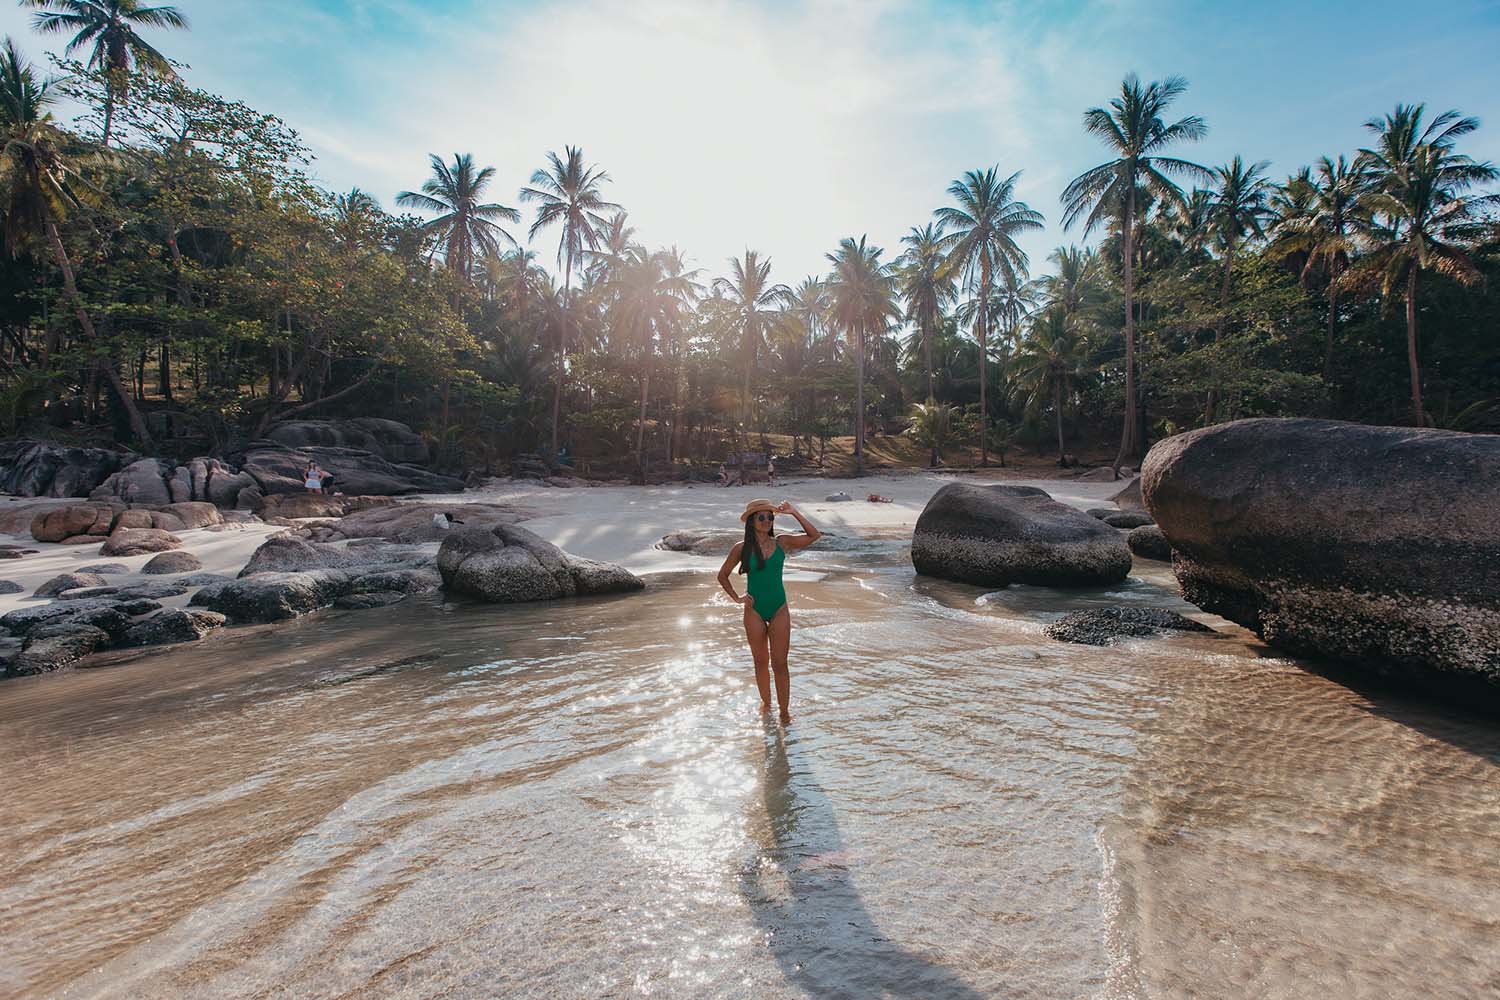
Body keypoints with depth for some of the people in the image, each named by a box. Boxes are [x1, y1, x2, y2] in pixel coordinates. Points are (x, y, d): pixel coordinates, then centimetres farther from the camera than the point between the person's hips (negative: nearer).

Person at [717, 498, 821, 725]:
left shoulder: (782, 543, -2)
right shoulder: (742, 548, -4)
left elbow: (814, 535, -9)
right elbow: (722, 575, 8)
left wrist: (794, 512, -13)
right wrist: (736, 598, 0)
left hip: (779, 610, 0)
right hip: (754, 610, 0)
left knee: (779, 663, 0)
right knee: (761, 662, 13)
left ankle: (784, 711, 10)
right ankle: (766, 703, 32)